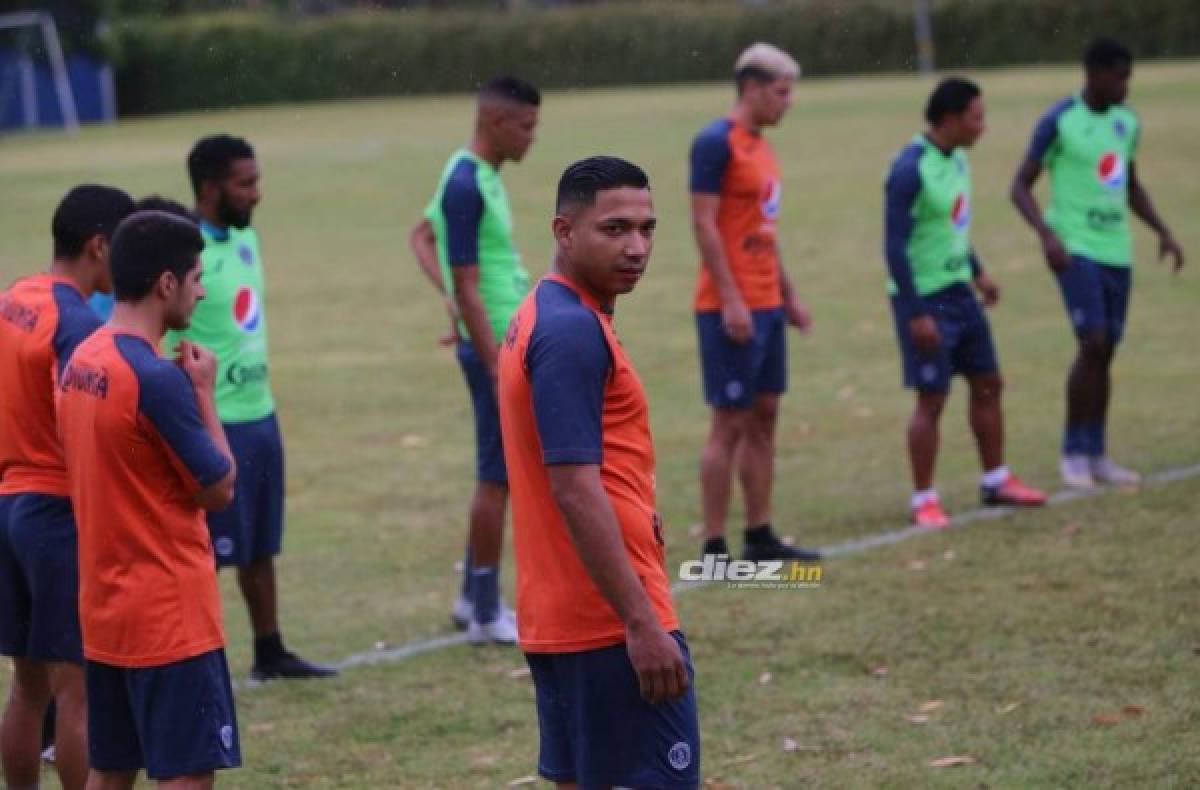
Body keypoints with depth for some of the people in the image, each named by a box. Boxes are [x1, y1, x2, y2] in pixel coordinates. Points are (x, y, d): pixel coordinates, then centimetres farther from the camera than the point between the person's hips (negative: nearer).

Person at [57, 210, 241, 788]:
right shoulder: (156, 379, -20)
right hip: (170, 615, -9)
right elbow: (219, 489, -12)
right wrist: (204, 392, -3)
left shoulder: (80, 362, 7)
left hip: (104, 608, 9)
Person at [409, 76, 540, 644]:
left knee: (498, 474, 16)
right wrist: (500, 371, -20)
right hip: (498, 347, -10)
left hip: (509, 345, 10)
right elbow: (469, 289, -21)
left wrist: (448, 295, 14)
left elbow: (421, 235, 27)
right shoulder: (466, 188, -19)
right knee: (498, 479, -3)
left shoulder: (478, 176, 11)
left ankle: (475, 599, 24)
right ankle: (487, 616, 5)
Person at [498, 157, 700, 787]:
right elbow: (575, 489, -22)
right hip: (614, 620, -10)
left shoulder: (541, 317, 14)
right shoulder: (573, 332, -17)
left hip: (560, 619, 10)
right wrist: (643, 623, -23)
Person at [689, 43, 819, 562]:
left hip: (767, 305, 9)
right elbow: (704, 224, -17)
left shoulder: (759, 145, 15)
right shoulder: (716, 143, -13)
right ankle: (715, 547, -2)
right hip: (732, 308, -9)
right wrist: (731, 300, -21)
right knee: (730, 423, -6)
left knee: (764, 419, 11)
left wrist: (788, 295, 20)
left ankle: (759, 536, 17)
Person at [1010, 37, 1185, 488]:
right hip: (1075, 250, -6)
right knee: (1093, 344, -16)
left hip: (1116, 252, 6)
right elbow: (1020, 187, -7)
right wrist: (1047, 234, -22)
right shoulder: (1058, 122, -9)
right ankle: (1073, 453, -4)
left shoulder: (1128, 122, 10)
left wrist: (1162, 231, 11)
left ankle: (1096, 456, 14)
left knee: (1105, 353, 7)